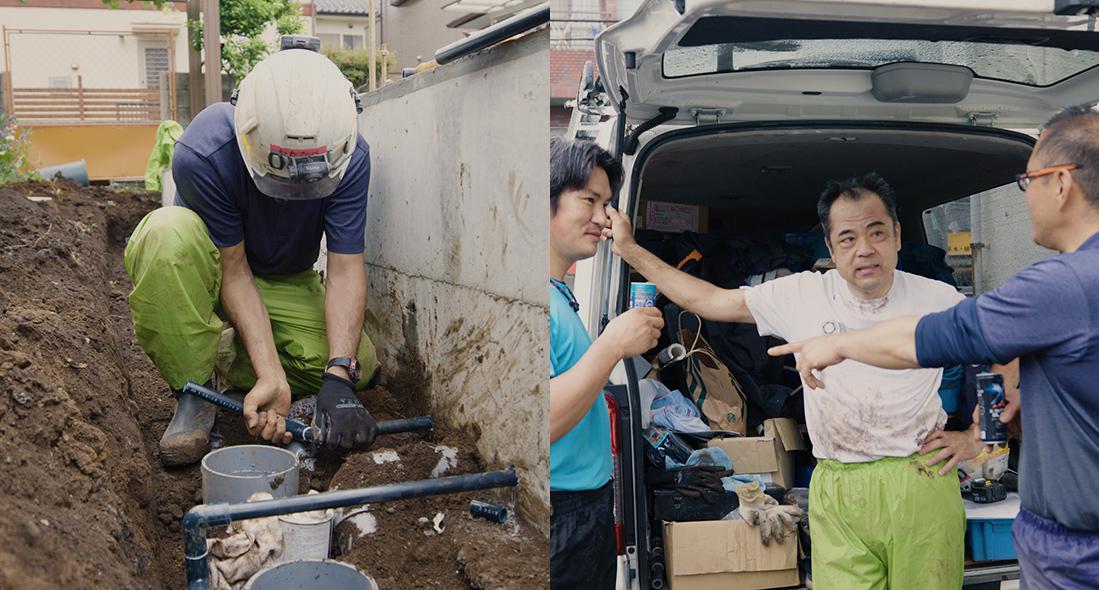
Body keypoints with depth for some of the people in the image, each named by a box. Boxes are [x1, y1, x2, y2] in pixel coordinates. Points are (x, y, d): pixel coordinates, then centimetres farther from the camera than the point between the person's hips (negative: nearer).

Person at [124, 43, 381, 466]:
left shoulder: (348, 155, -26)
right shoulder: (204, 153, -33)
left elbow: (345, 270, -26)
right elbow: (235, 270, -28)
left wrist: (338, 378, -37)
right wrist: (271, 376, -36)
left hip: (286, 281, 3)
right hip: (214, 275, -2)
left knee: (360, 363, -22)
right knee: (169, 232, -37)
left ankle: (230, 362, 3)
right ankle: (194, 389, -20)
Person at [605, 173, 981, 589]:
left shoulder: (938, 300, 1)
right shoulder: (803, 296, 3)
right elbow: (710, 301, 9)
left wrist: (975, 437, 6)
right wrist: (629, 249, 10)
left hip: (922, 485, 0)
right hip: (836, 492, 1)